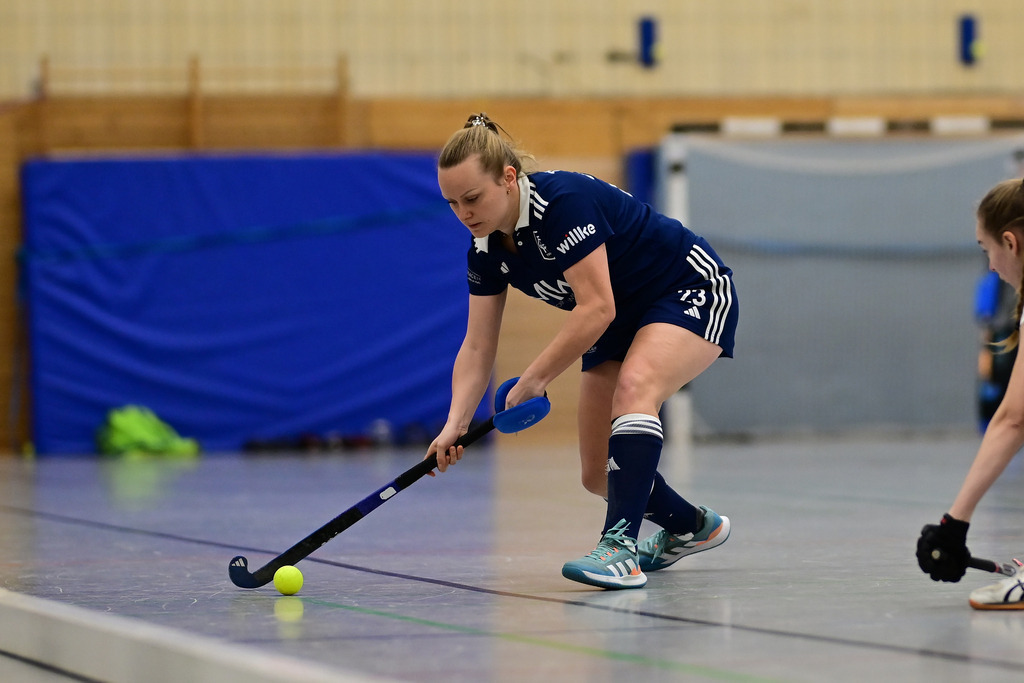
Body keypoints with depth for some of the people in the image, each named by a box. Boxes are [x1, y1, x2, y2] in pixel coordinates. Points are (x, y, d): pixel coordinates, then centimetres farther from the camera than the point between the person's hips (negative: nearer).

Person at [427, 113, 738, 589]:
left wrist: (533, 380, -30)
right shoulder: (486, 250, -7)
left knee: (634, 386, -37)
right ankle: (690, 527, 32)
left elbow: (597, 308, -34)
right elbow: (477, 346, -5)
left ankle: (621, 545, -45)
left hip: (691, 296, -8)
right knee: (599, 475, 4)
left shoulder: (564, 201, -31)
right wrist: (456, 423, -19)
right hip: (622, 325, 8)